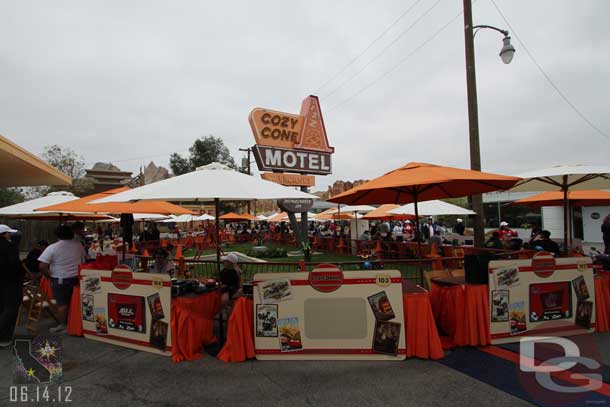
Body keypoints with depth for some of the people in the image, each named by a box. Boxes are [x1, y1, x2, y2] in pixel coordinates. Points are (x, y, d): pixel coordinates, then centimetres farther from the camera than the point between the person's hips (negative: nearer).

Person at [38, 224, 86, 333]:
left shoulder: (52, 248, -14)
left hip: (60, 280, -4)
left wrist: (49, 275, -2)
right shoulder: (79, 245, -3)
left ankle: (62, 326, 15)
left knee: (62, 303, 7)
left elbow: (42, 266, -18)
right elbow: (83, 261, 4)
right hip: (76, 278, 4)